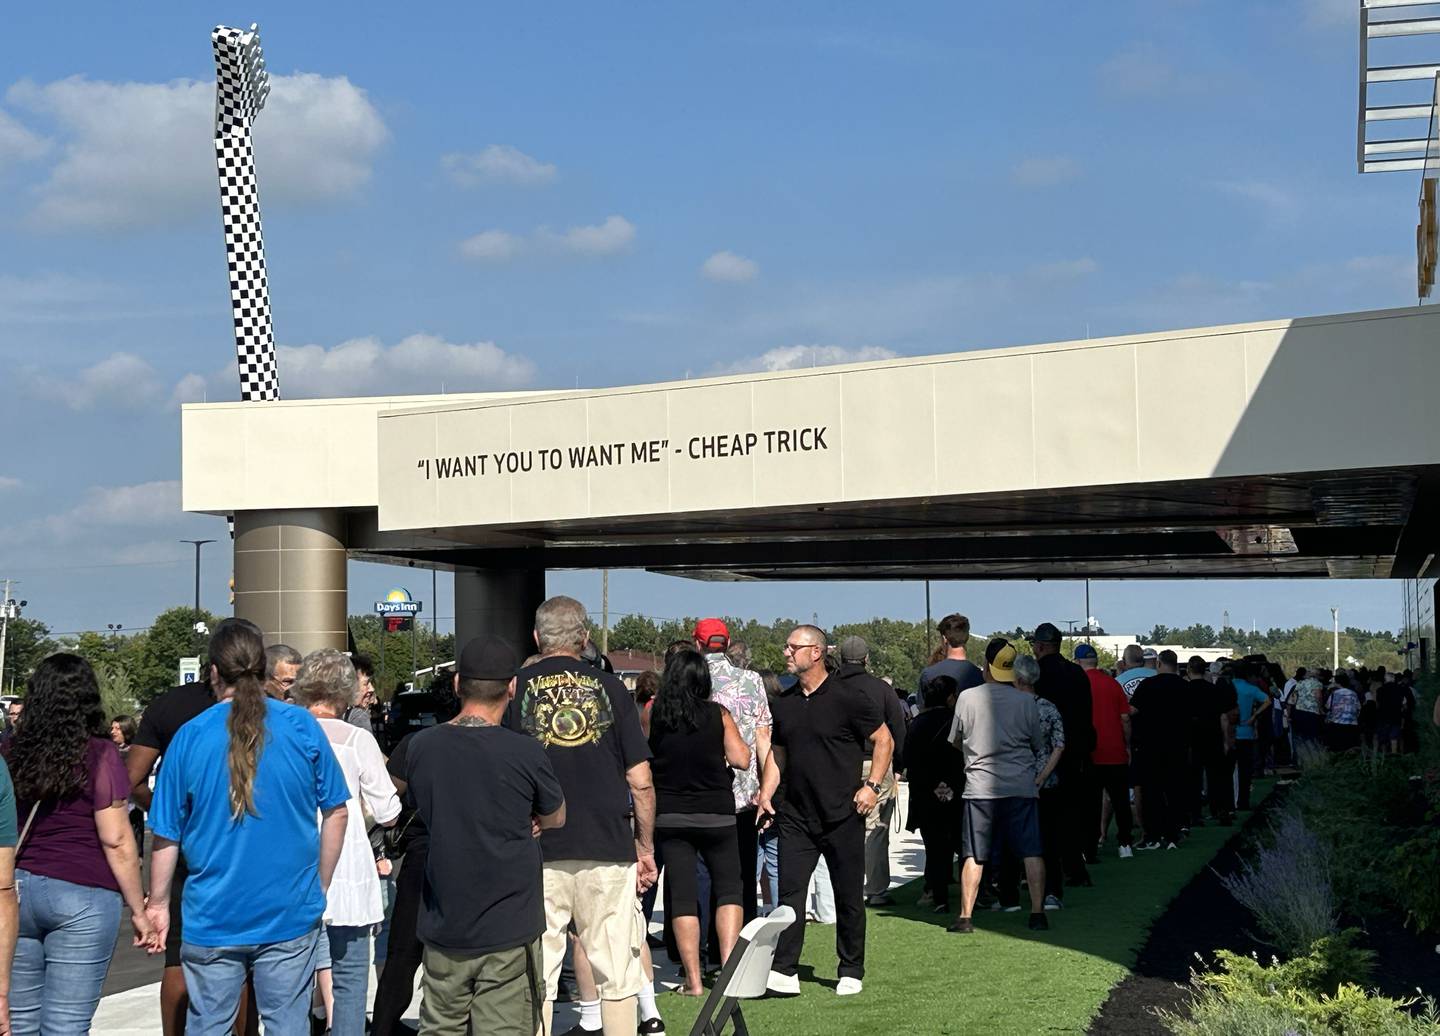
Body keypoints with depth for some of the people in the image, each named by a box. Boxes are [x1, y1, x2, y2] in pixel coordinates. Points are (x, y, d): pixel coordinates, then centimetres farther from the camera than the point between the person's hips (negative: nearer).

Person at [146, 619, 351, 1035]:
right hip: (290, 913, 0)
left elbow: (167, 836, 0)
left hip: (212, 918, 0)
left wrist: (157, 904, 13)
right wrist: (320, 887, 14)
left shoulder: (189, 737, -5)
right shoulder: (302, 727, -5)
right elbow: (335, 813, 2)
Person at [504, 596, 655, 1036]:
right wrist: (646, 846, 12)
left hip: (537, 852, 0)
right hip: (609, 850, 1)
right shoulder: (609, 687, 3)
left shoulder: (516, 689, 2)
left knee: (536, 978, 5)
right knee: (617, 975, 8)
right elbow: (641, 781, 2)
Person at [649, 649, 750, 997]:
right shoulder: (718, 714, -5)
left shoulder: (654, 715, -2)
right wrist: (735, 738, 10)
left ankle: (693, 980, 3)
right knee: (728, 889, 13)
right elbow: (741, 760, -8)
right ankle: (728, 966, 0)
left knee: (681, 895, 4)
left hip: (669, 815, 1)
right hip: (715, 813, -1)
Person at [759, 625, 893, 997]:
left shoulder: (847, 699, -7)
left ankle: (851, 972, 18)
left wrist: (872, 786, -8)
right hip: (795, 815, 4)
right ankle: (784, 971, -4)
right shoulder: (782, 704, 9)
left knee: (849, 895, 6)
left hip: (842, 816, -4)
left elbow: (884, 740, 0)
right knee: (789, 890, -4)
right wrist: (766, 794, 5)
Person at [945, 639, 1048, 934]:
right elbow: (1039, 745, 10)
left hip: (980, 785, 0)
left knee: (973, 855, 4)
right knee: (1032, 852, 6)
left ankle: (965, 916, 3)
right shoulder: (1027, 701, -2)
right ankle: (1037, 912, 4)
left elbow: (956, 741, 8)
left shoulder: (968, 698, -4)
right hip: (1022, 785, 0)